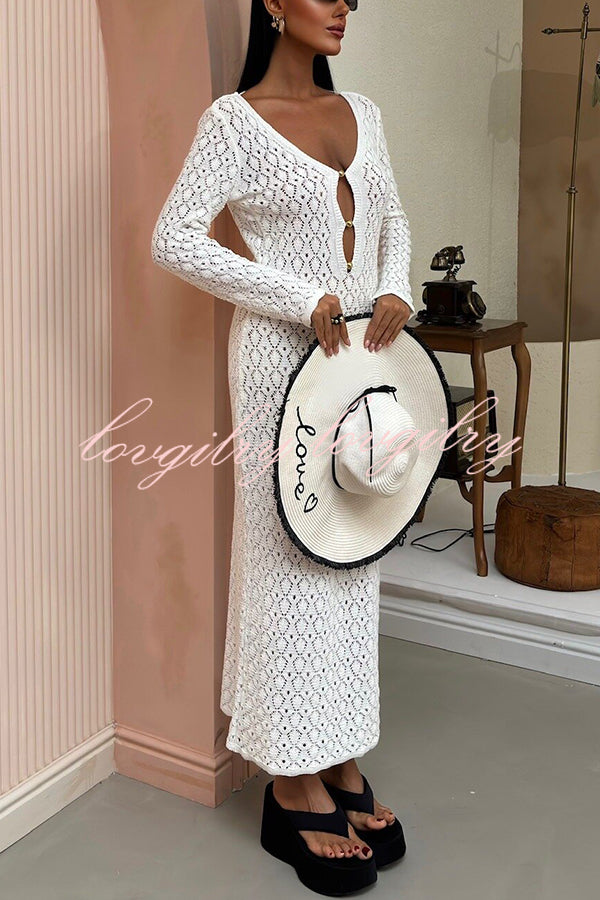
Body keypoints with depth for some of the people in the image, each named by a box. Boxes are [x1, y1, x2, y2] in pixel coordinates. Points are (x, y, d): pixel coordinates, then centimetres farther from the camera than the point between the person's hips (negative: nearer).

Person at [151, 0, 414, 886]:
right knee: (290, 554, 0)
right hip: (283, 356, -6)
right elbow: (174, 238, -14)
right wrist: (304, 299, -17)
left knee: (354, 553, 11)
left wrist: (395, 290, -3)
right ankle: (295, 771, 15)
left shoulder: (361, 112, 12)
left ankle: (342, 753, 27)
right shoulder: (234, 118, -7)